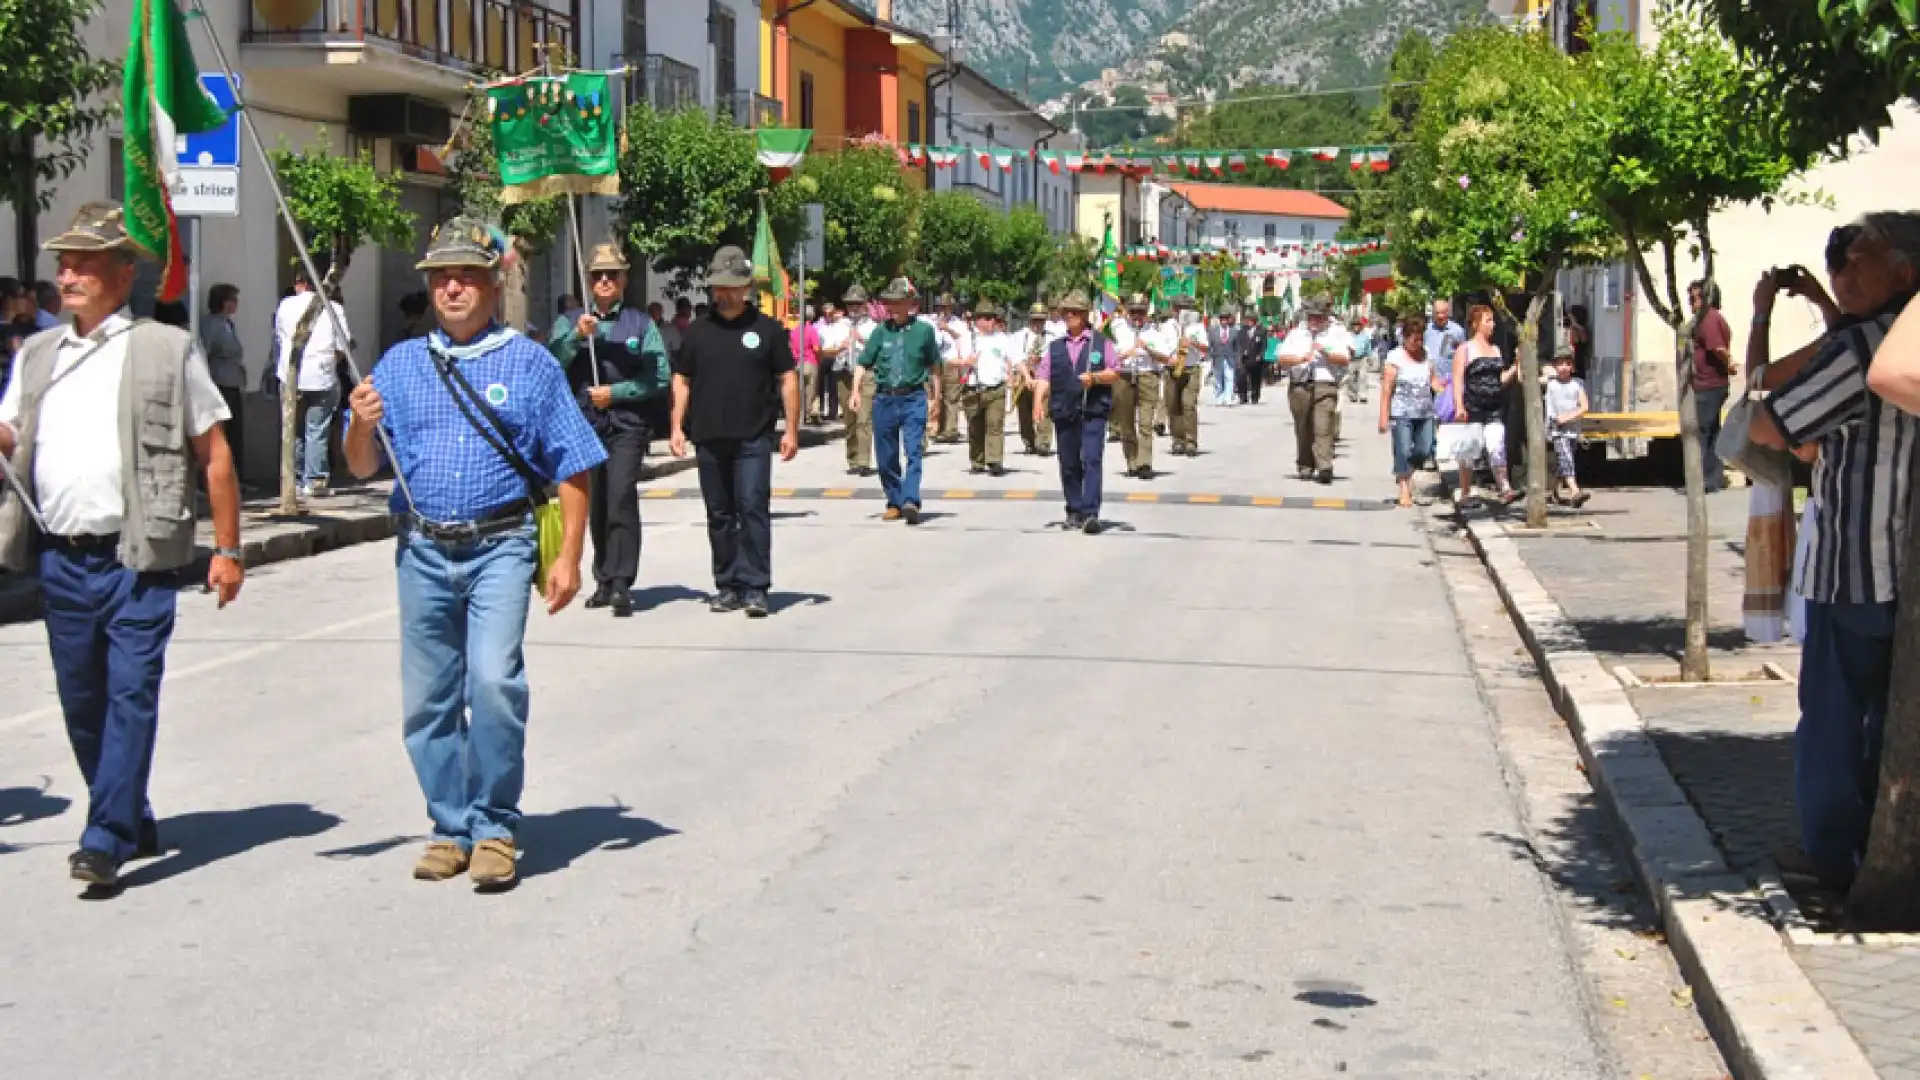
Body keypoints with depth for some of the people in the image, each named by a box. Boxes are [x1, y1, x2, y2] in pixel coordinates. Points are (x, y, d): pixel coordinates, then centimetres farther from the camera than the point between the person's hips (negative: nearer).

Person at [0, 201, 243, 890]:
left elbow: (214, 453, 2)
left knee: (131, 694, -8)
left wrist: (227, 550, -2)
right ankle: (134, 823, 26)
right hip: (60, 558, 5)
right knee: (81, 700, 11)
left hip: (138, 556, -5)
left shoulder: (167, 350, 2)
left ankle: (107, 839, -7)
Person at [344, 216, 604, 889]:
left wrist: (569, 558, -5)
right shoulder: (401, 364, 14)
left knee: (494, 679, -18)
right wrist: (362, 424, -9)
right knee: (428, 700, 5)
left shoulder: (529, 364, 5)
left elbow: (572, 469, 3)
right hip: (423, 550, 4)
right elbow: (362, 467, 13)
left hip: (500, 547, -4)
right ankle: (450, 828, 17)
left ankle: (494, 827, -5)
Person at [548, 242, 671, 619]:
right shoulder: (570, 323, 13)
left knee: (621, 498, -17)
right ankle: (604, 580, 19)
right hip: (583, 423, 3)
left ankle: (621, 584, -20)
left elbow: (660, 379, 1)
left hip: (626, 424, -3)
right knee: (594, 504, 8)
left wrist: (615, 392, -7)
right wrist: (577, 335, -16)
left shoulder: (641, 324, 7)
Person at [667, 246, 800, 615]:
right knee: (720, 515, 9)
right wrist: (677, 426, 5)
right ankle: (727, 587, 17)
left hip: (753, 438, -3)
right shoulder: (697, 331, 11)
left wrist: (791, 430, -2)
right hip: (708, 439, 3)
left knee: (753, 509, -11)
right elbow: (681, 381, 15)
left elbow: (788, 379, 4)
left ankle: (754, 588, -9)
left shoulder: (767, 329, 3)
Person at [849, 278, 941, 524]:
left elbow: (933, 365, 10)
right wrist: (856, 391, -6)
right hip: (884, 399, 3)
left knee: (913, 451, -14)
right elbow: (864, 363, 6)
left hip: (913, 399, -3)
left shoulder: (923, 330, -1)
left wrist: (936, 395, 13)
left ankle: (910, 501, -23)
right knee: (886, 456, 9)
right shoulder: (881, 331, 3)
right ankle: (894, 502, 21)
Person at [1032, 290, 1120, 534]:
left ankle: (1091, 514, -20)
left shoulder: (1101, 343, 9)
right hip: (1064, 414, 4)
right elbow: (1044, 377, 9)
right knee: (1069, 465, 7)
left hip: (1093, 413, -4)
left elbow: (1115, 374, 5)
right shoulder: (1055, 347, 17)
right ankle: (1074, 512, 17)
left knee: (1091, 461, -14)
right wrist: (1038, 401, -8)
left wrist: (1094, 377, -14)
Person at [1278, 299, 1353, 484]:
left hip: (1325, 386, -3)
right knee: (1303, 429, 7)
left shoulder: (1336, 334, 12)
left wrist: (1324, 352, -12)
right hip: (1299, 386, 3)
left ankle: (1325, 468, -22)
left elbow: (1345, 359, 1)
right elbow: (1283, 358, 5)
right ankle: (1305, 467, 16)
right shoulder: (1297, 334, 16)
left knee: (1323, 428, -15)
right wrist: (1302, 358, -11)